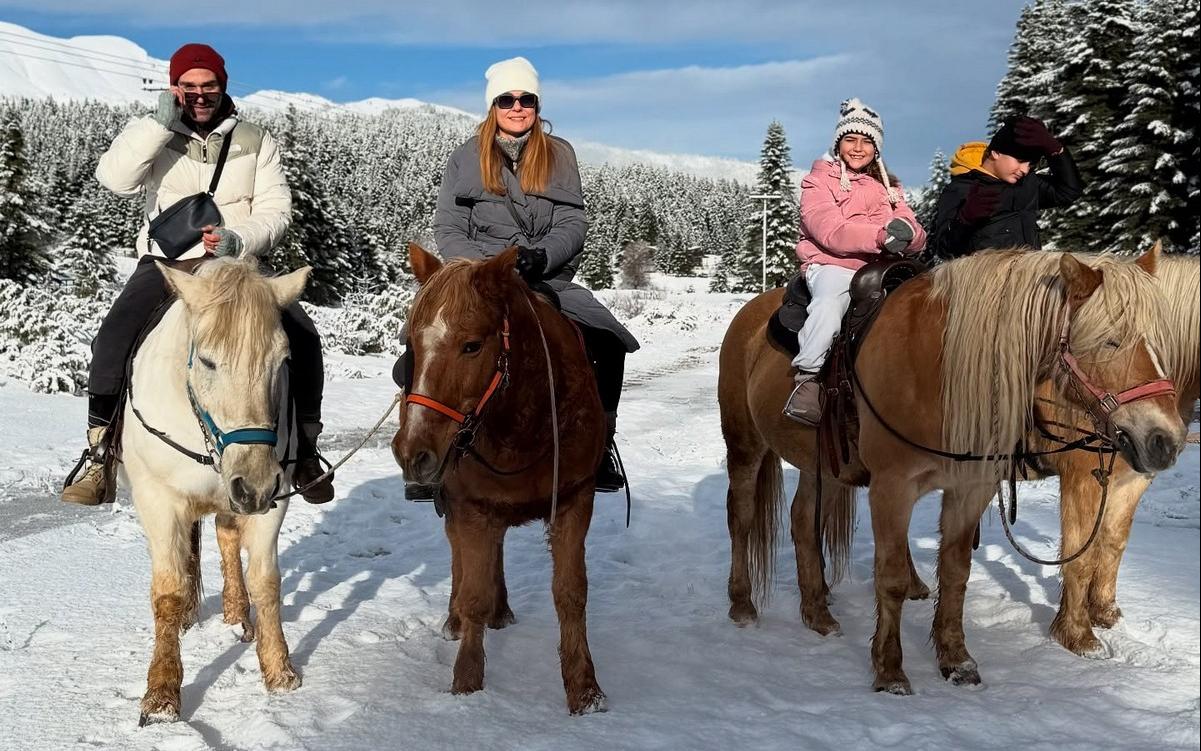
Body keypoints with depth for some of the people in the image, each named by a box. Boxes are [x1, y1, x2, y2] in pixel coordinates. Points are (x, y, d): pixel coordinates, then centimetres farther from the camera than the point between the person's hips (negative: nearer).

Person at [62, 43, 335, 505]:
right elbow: (114, 178, -12)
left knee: (302, 336, -21)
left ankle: (304, 447, -5)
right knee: (114, 337, -28)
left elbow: (275, 211, 0)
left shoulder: (255, 141, 8)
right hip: (166, 264, -1)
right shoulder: (153, 133, 7)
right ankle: (101, 453, -18)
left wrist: (239, 240, -20)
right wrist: (160, 124, -18)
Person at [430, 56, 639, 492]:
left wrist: (540, 256, -18)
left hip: (548, 279, 1)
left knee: (606, 343, -23)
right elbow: (448, 229, 4)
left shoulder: (559, 155, 11)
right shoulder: (467, 158, 8)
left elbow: (573, 223, 2)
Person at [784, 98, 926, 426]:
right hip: (833, 266, -5)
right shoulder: (820, 180, 6)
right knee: (830, 303, -35)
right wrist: (880, 236, -24)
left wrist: (907, 235, -14)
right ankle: (807, 377, -26)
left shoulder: (888, 187, 21)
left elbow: (917, 239, 12)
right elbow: (829, 231, -11)